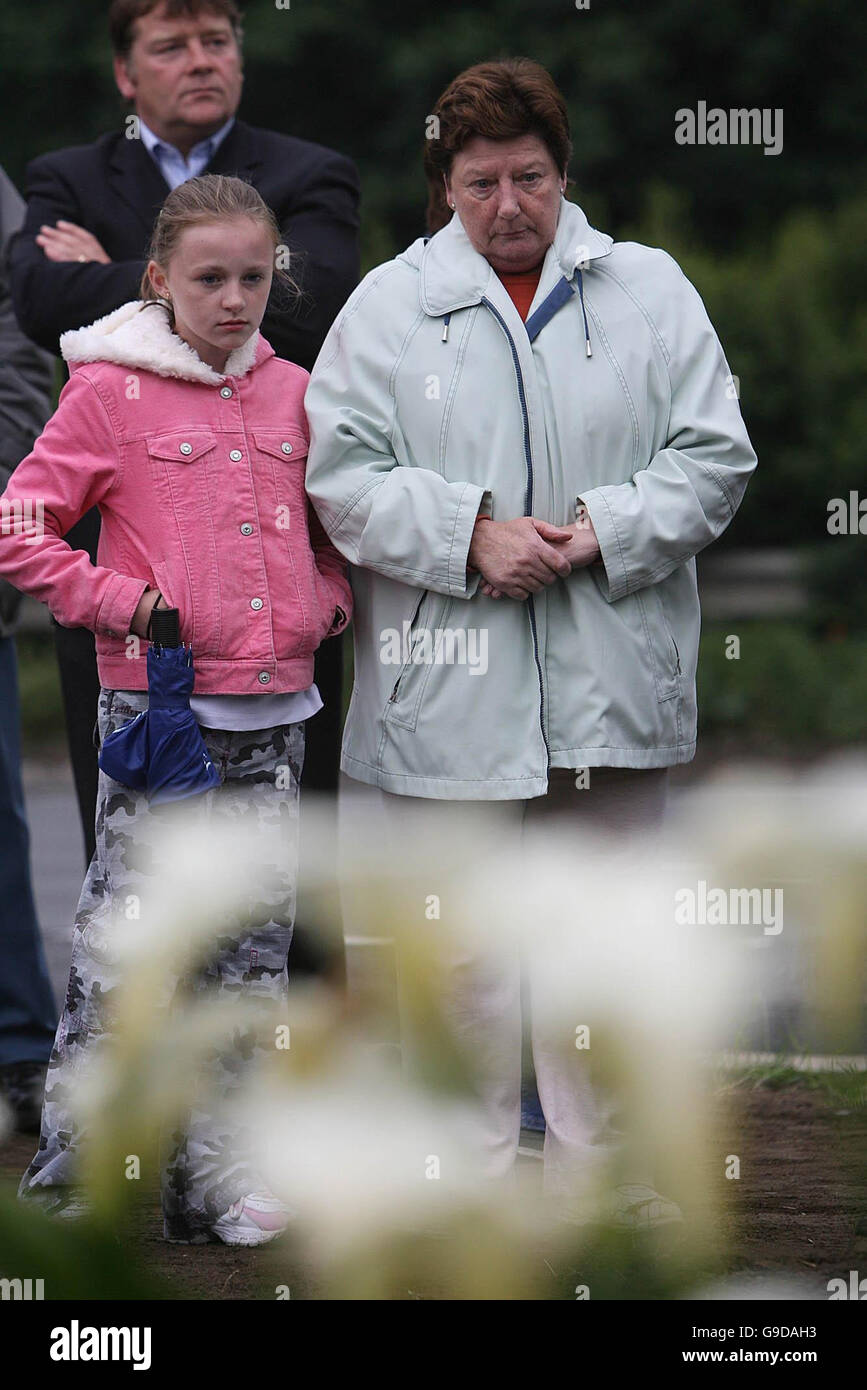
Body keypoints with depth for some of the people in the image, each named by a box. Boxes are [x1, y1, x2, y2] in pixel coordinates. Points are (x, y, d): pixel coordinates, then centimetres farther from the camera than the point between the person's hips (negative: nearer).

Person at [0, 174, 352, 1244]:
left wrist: (327, 601, 6)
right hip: (155, 707, -5)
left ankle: (221, 1175, 16)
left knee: (253, 944, 8)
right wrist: (122, 602, -12)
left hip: (272, 712, 5)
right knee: (127, 947, -4)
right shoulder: (110, 392, -6)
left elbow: (331, 523, 24)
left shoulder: (291, 393, 9)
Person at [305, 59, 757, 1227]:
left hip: (612, 682, 1)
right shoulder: (389, 305, 5)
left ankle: (594, 1161, 19)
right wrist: (469, 537, -14)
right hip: (451, 683, -1)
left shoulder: (648, 290, 7)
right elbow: (340, 473, -1)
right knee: (463, 941, 3)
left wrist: (604, 532, -12)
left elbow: (713, 455, 4)